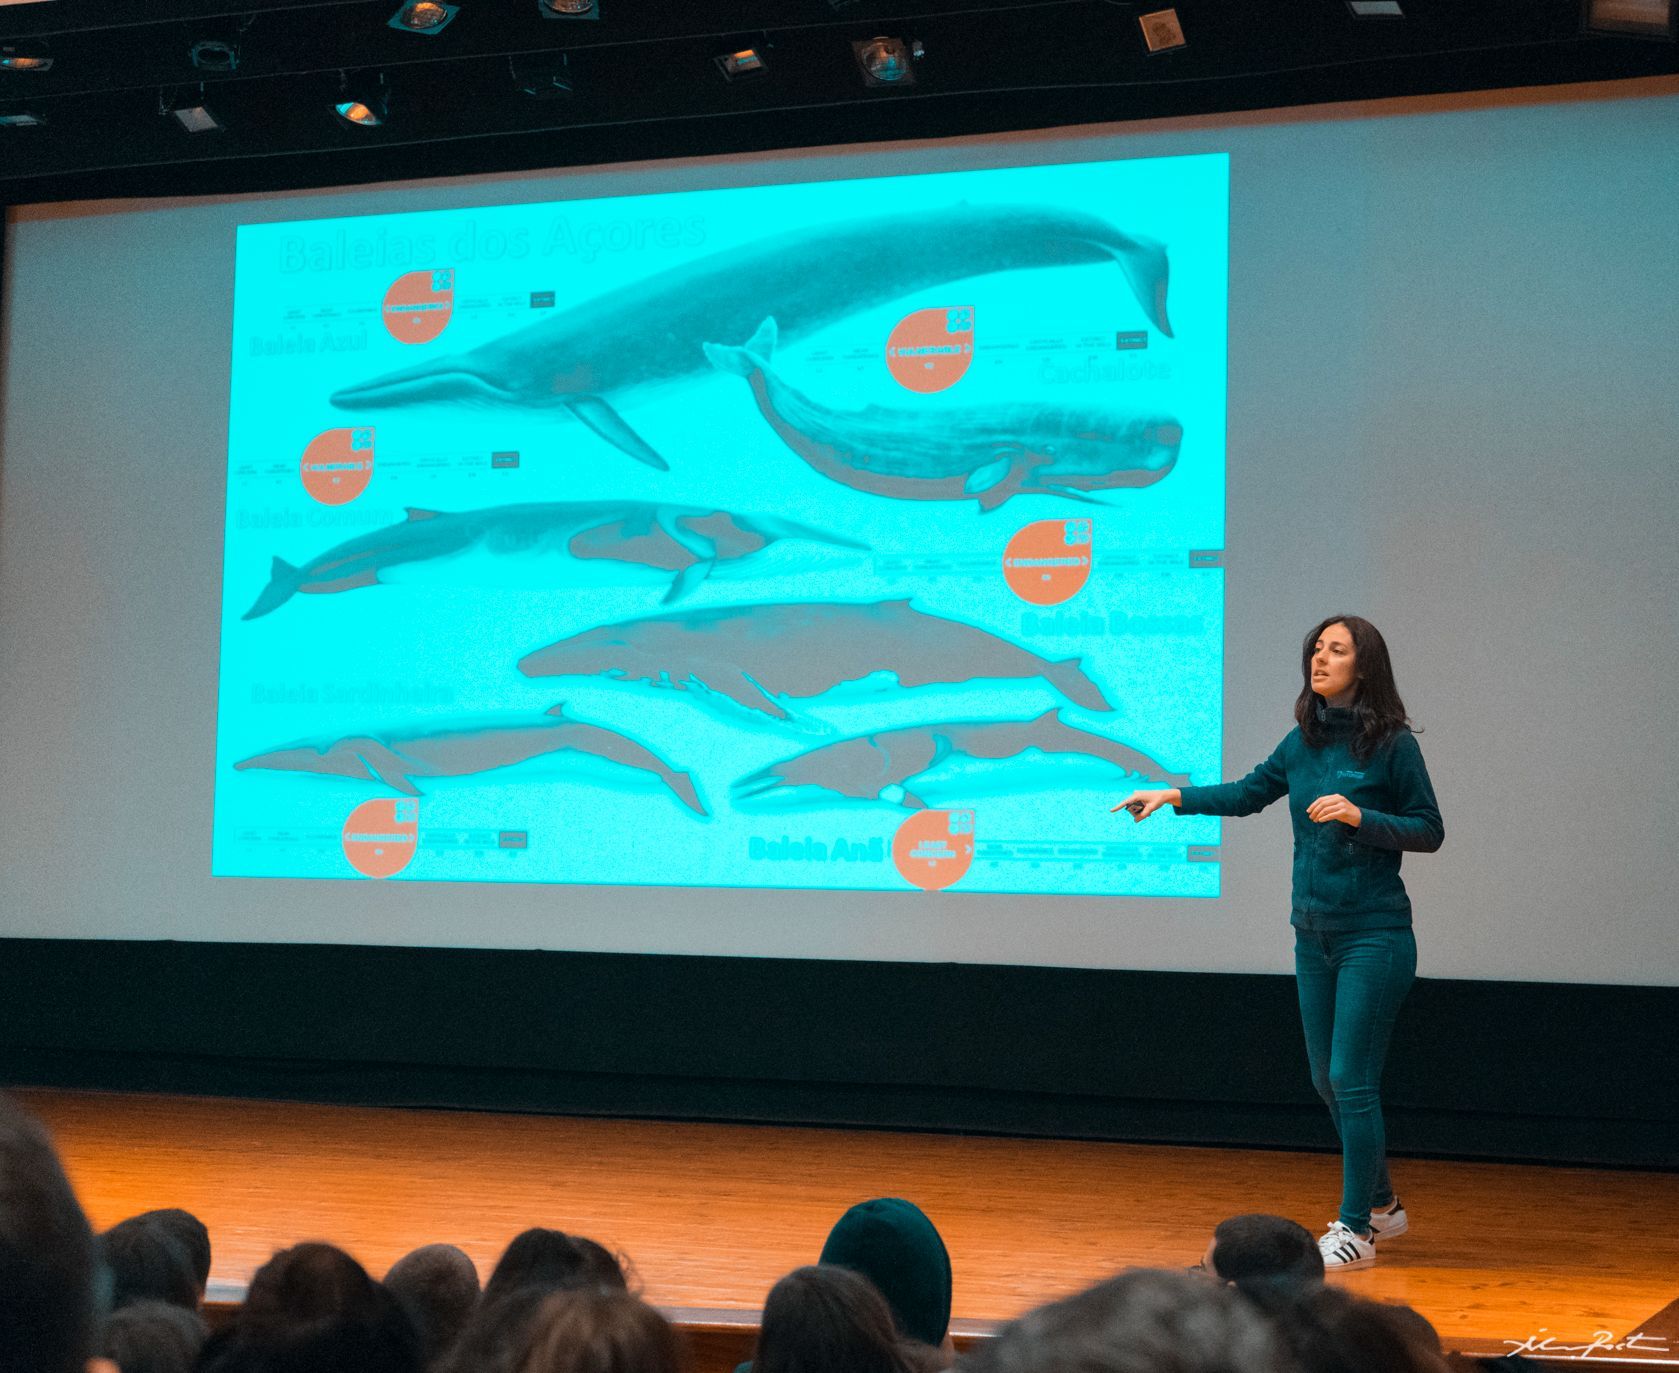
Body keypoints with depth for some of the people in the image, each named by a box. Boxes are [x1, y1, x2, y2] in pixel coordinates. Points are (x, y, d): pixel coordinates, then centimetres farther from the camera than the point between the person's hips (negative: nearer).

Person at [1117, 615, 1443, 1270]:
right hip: (1314, 931, 7)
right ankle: (1381, 1204, 29)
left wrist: (1358, 815, -20)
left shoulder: (1393, 743, -10)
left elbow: (1430, 830, -7)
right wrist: (1174, 796, 9)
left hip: (1374, 933, -7)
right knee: (1328, 1080, 12)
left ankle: (1355, 1229, 2)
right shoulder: (1303, 742, 6)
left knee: (1351, 1079, -7)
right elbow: (1249, 793, 18)